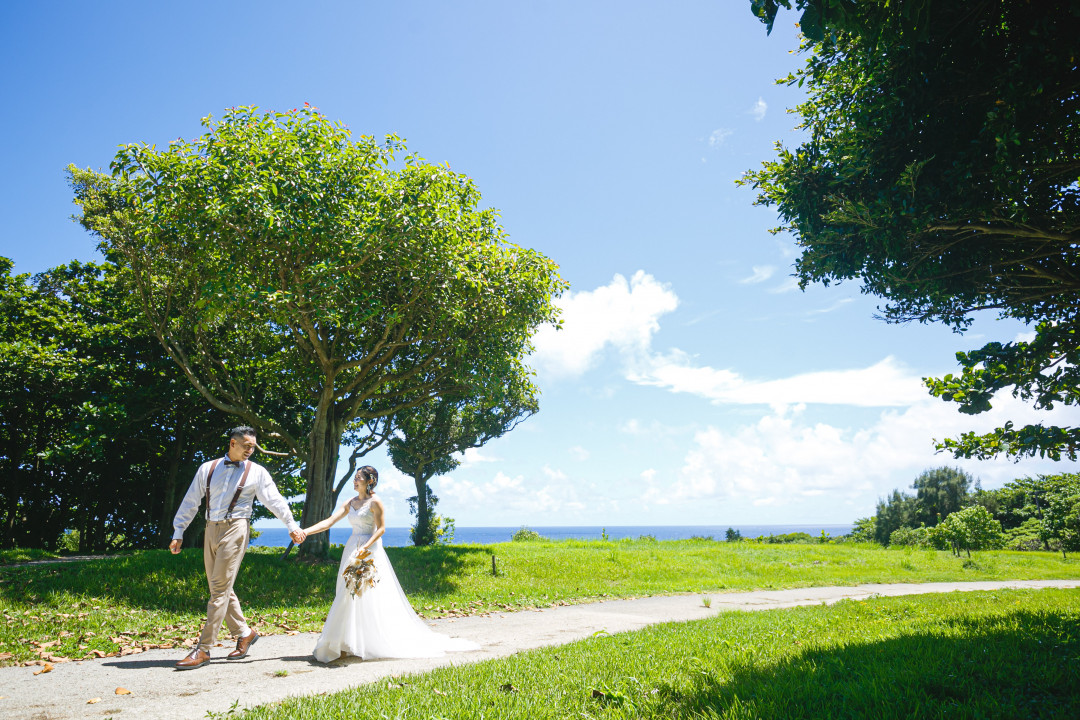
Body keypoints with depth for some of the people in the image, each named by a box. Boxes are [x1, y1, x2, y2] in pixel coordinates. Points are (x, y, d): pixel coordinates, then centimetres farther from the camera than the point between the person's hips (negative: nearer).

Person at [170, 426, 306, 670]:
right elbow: (191, 502, 13)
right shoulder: (207, 469, 11)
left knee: (220, 589, -8)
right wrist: (178, 533, 10)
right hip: (211, 530, 5)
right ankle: (244, 632, 26)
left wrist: (292, 526, -3)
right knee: (220, 588, 10)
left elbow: (275, 500, 2)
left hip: (235, 529, -5)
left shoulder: (256, 472, 3)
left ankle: (203, 649, -3)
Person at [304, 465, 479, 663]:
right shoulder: (350, 503, 12)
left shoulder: (375, 502, -7)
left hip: (369, 553, -7)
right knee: (350, 595, 7)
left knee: (369, 596, -9)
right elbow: (329, 522, 7)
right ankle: (349, 644, 13)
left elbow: (381, 528, -12)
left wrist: (365, 547, -23)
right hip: (351, 551, 7)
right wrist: (305, 531, -3)